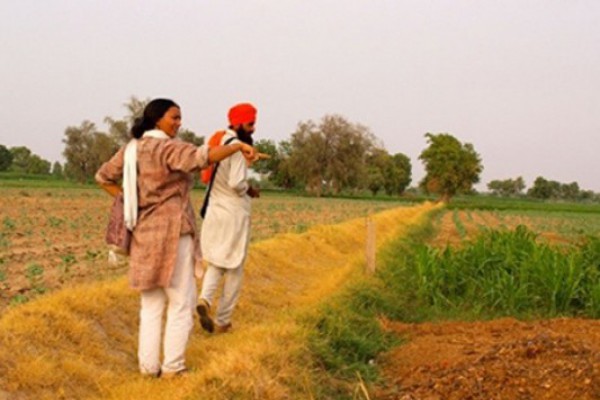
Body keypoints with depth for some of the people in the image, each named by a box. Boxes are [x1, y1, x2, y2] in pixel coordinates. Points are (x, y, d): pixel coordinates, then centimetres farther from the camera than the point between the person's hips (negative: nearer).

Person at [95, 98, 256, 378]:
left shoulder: (132, 148, 9)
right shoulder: (169, 148, -15)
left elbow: (103, 177, 18)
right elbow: (201, 157, -33)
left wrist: (128, 203, 13)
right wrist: (238, 146, -33)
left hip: (145, 235, 8)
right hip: (172, 234, -8)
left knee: (152, 304, 14)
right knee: (181, 303, 2)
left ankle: (148, 366, 13)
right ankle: (173, 368, 3)